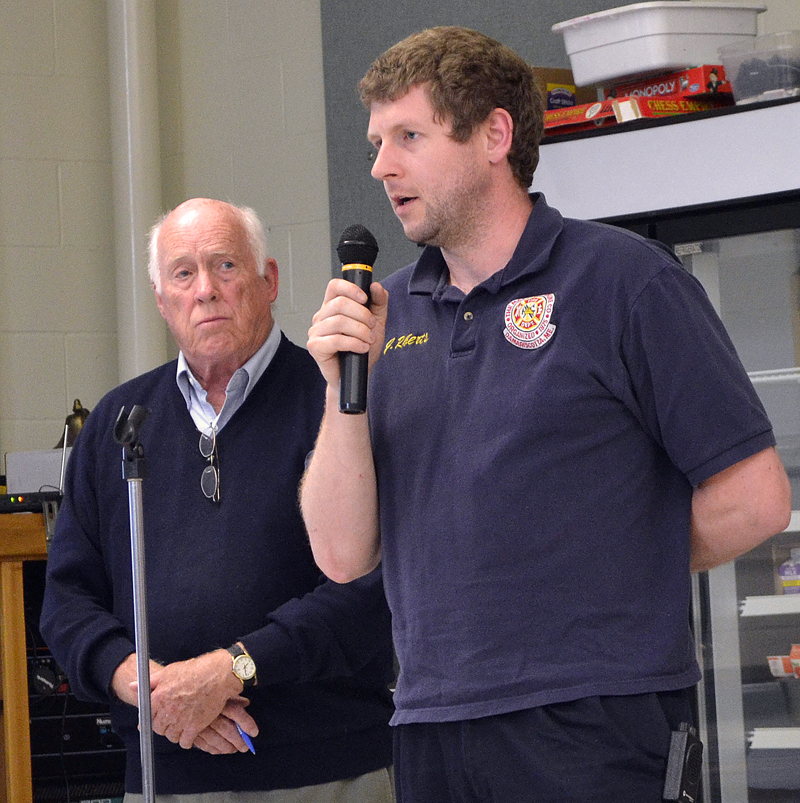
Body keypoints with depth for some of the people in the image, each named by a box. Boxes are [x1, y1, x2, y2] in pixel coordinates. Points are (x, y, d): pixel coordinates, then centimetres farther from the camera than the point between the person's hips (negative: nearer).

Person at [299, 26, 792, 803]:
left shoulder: (621, 280, -3)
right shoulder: (388, 313, 12)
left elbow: (752, 499, -6)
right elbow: (342, 555, 7)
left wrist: (596, 582, 5)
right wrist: (345, 387, -4)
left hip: (587, 729, -5)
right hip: (432, 730, 5)